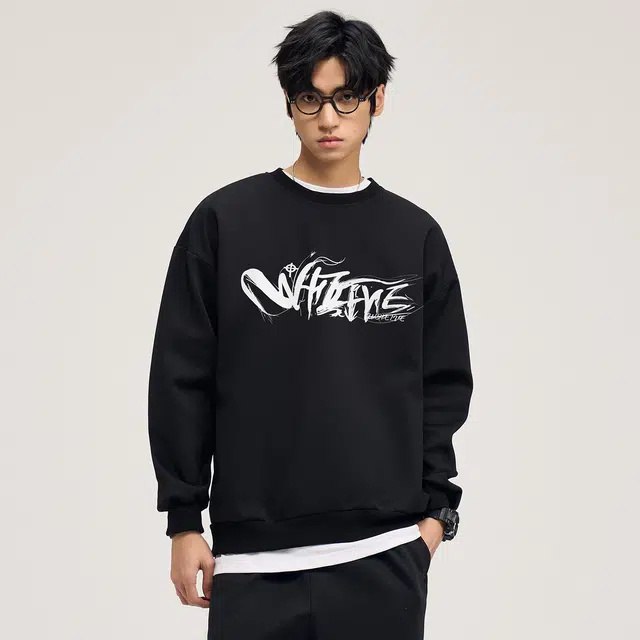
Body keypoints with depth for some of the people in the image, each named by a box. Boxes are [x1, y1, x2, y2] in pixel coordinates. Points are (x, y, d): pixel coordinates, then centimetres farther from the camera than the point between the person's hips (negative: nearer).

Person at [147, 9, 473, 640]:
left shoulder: (415, 235, 8)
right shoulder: (224, 220, 2)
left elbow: (443, 382, 12)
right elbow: (182, 380, 3)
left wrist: (434, 507, 5)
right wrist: (184, 521, 1)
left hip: (385, 554, 2)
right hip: (256, 558, -1)